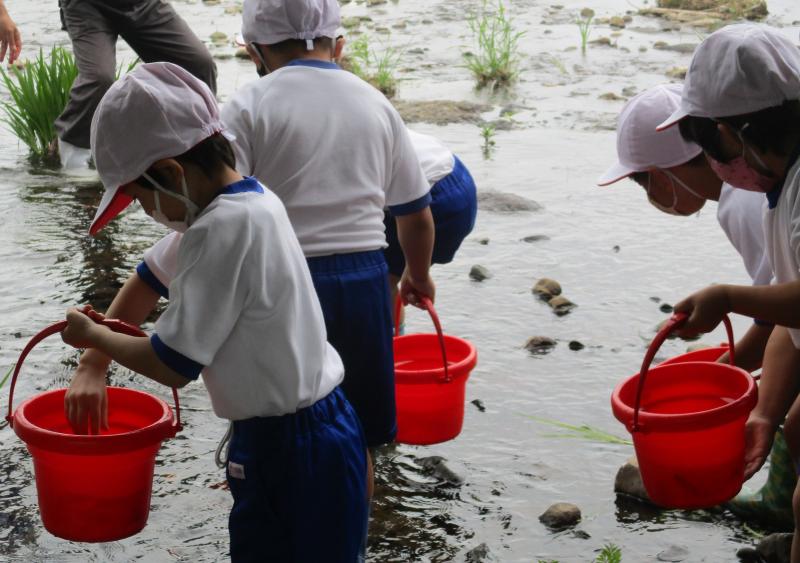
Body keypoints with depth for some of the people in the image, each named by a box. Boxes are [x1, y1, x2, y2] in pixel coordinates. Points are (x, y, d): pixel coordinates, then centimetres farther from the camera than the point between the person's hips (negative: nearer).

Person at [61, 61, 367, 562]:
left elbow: (173, 365, -19)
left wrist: (92, 336, -2)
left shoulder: (222, 230, -22)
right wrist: (95, 364, 14)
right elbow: (150, 281, 19)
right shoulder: (250, 202, 7)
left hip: (294, 452, -9)